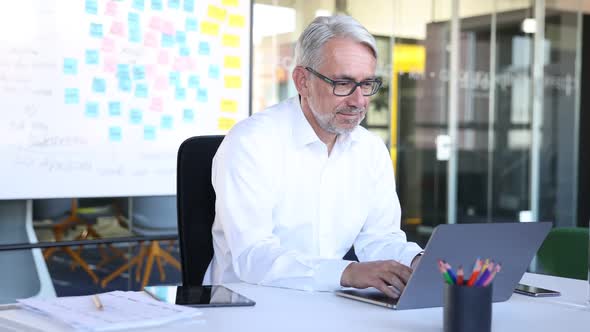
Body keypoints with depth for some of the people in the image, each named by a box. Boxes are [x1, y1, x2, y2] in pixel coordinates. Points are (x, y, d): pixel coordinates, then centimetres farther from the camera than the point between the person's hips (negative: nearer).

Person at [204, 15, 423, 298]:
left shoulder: (372, 150, 5)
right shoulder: (250, 143, -14)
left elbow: (379, 238, 8)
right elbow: (252, 256, -23)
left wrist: (419, 262, -14)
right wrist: (349, 273, -35)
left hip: (328, 303, 6)